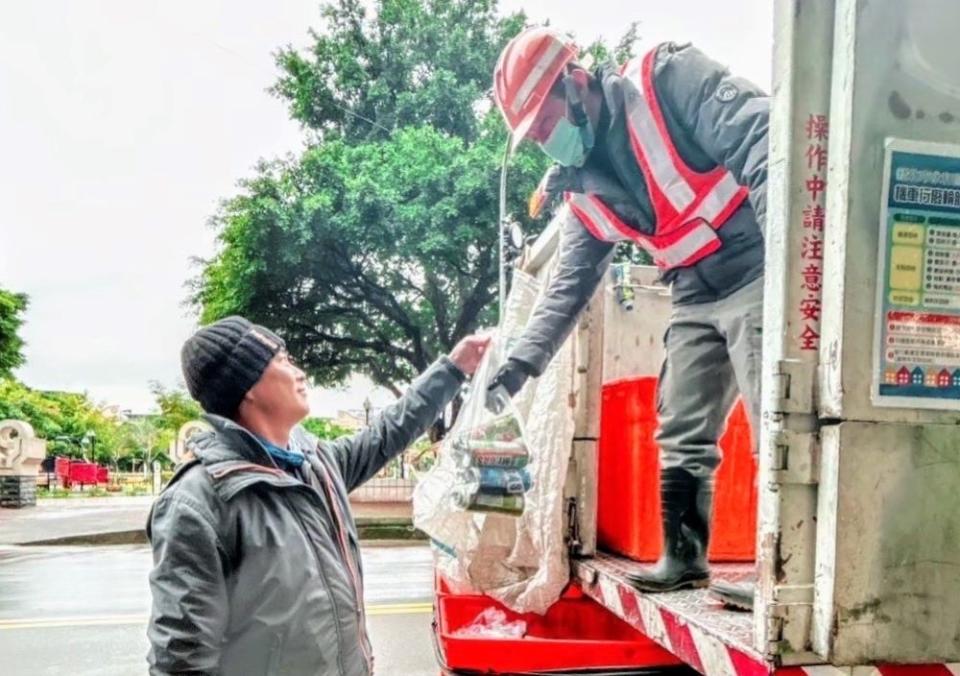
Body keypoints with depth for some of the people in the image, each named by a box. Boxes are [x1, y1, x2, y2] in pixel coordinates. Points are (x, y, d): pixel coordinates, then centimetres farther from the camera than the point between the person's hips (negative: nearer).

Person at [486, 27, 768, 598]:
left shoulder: (667, 79, -8)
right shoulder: (584, 190, 11)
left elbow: (757, 137, -18)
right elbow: (570, 287, 15)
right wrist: (521, 362, 10)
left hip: (760, 273, -7)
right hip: (697, 299, 8)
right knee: (681, 436, 10)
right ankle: (685, 557, 23)